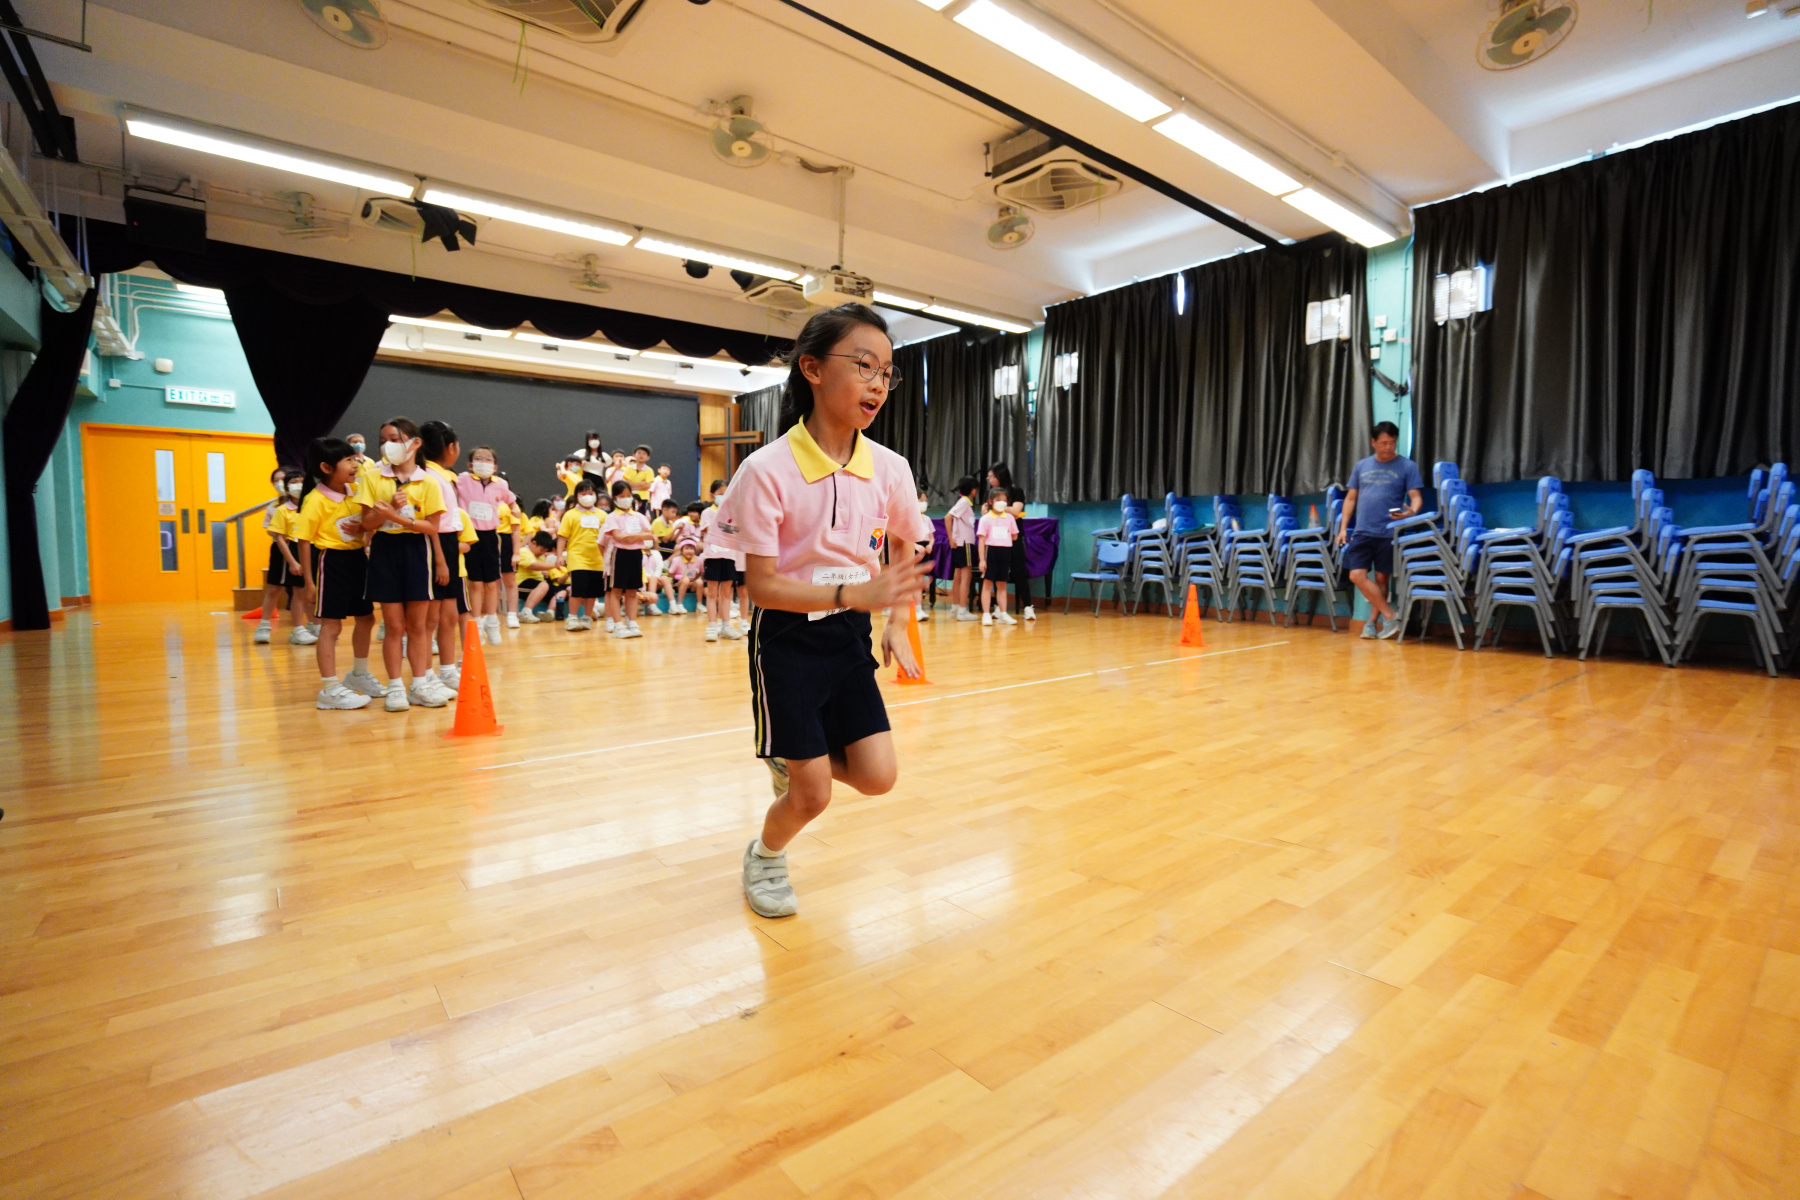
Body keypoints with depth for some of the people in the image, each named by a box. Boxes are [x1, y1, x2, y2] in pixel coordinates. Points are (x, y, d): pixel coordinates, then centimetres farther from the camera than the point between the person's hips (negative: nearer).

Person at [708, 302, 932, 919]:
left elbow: (905, 545, 14)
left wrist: (897, 622, 6)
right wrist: (856, 594, -29)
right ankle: (764, 858, 35)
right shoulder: (767, 469, -19)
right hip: (787, 640, -4)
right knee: (813, 796, 1)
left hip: (851, 637, 5)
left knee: (877, 777, -2)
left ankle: (791, 762, 30)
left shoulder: (889, 468, -5)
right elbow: (760, 585, -19)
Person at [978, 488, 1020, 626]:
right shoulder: (985, 519, -2)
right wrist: (982, 559, -10)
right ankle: (986, 614, 4)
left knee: (1002, 585, 10)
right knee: (987, 583, 0)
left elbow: (1014, 536, 14)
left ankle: (1003, 614, 16)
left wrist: (1002, 537, 2)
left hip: (1005, 552, 3)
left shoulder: (1009, 518, 8)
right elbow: (981, 539, -6)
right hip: (991, 551, -3)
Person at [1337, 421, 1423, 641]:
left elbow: (1416, 497, -4)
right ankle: (1391, 616, -1)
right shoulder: (1361, 466, 12)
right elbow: (1350, 498, 15)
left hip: (1389, 533, -3)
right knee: (1357, 575, -8)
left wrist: (1411, 512, -27)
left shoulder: (1408, 466, 2)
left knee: (1381, 579, 4)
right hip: (1362, 532, 3)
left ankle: (1372, 621, 15)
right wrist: (1343, 527, 7)